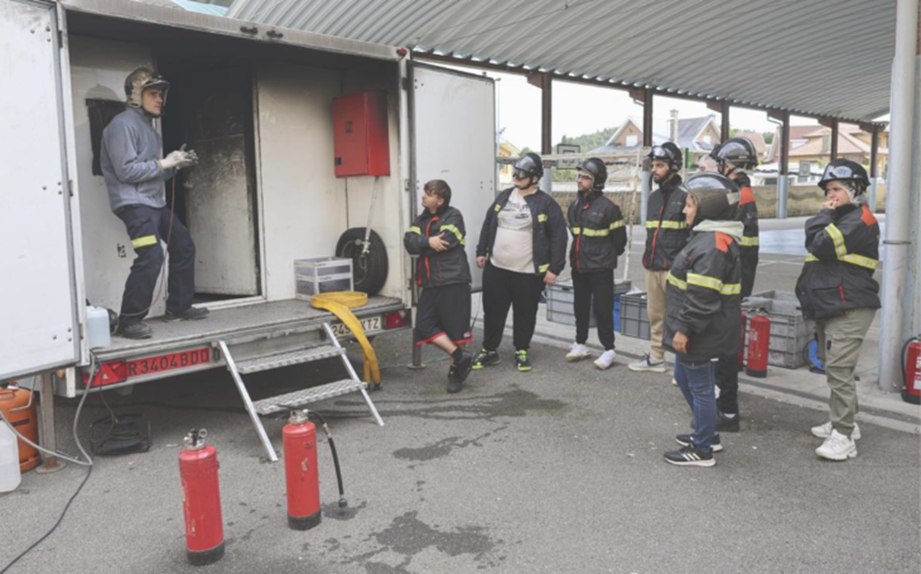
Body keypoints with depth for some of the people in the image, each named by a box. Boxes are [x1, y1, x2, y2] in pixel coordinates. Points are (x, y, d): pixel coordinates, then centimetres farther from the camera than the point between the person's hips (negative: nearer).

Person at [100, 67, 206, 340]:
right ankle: (129, 321, -13)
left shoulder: (147, 125, 19)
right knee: (151, 256, -22)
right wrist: (164, 163, -15)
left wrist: (176, 164, 6)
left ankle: (178, 307, 26)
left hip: (155, 201, 10)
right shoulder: (123, 124, -11)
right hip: (134, 203, -10)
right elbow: (126, 170, -19)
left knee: (184, 246, 15)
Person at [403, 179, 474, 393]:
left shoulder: (453, 216, -5)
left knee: (455, 327, 1)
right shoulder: (421, 219, 15)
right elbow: (408, 241, 0)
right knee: (425, 326, 0)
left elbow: (444, 242, -19)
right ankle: (461, 358, 9)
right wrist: (428, 242, -18)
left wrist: (420, 246, -4)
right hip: (431, 283, 7)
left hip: (453, 281, -7)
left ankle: (455, 370, 16)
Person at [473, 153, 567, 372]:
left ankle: (521, 352, 26)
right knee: (493, 311, 9)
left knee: (525, 313, 9)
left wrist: (554, 268, -13)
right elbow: (488, 225, 16)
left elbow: (558, 237, -9)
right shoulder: (504, 197, 8)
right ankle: (489, 351, 24)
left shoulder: (546, 203, -8)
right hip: (496, 268, 4)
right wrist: (481, 252, 14)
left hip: (528, 272, -4)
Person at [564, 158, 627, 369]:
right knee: (580, 307, 15)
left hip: (600, 268, -7)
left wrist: (607, 256, 6)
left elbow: (620, 238, -6)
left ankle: (609, 350, 9)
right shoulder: (575, 206, 7)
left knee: (603, 310, -1)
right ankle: (580, 344, 28)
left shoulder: (608, 207, -14)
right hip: (578, 266, 7)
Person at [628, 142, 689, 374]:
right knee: (655, 315, 14)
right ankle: (656, 357, 25)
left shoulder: (684, 196, -7)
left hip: (674, 268, -7)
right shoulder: (653, 197, 16)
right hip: (652, 266, 7)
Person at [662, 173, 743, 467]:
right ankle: (707, 434, 36)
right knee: (684, 378, 21)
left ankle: (702, 449, 17)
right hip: (696, 330, 10)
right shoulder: (708, 237, 11)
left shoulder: (711, 245, -23)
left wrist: (684, 328, -22)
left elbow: (702, 296, -27)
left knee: (700, 386, 3)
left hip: (699, 333, -10)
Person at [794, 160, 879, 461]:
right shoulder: (838, 217, 20)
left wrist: (824, 216, -8)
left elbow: (822, 245, -19)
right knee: (831, 367, 17)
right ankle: (841, 422, 30)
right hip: (828, 307, 10)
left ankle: (843, 436, -10)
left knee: (839, 369, -14)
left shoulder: (860, 219, -11)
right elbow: (813, 244, 17)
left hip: (849, 309, -10)